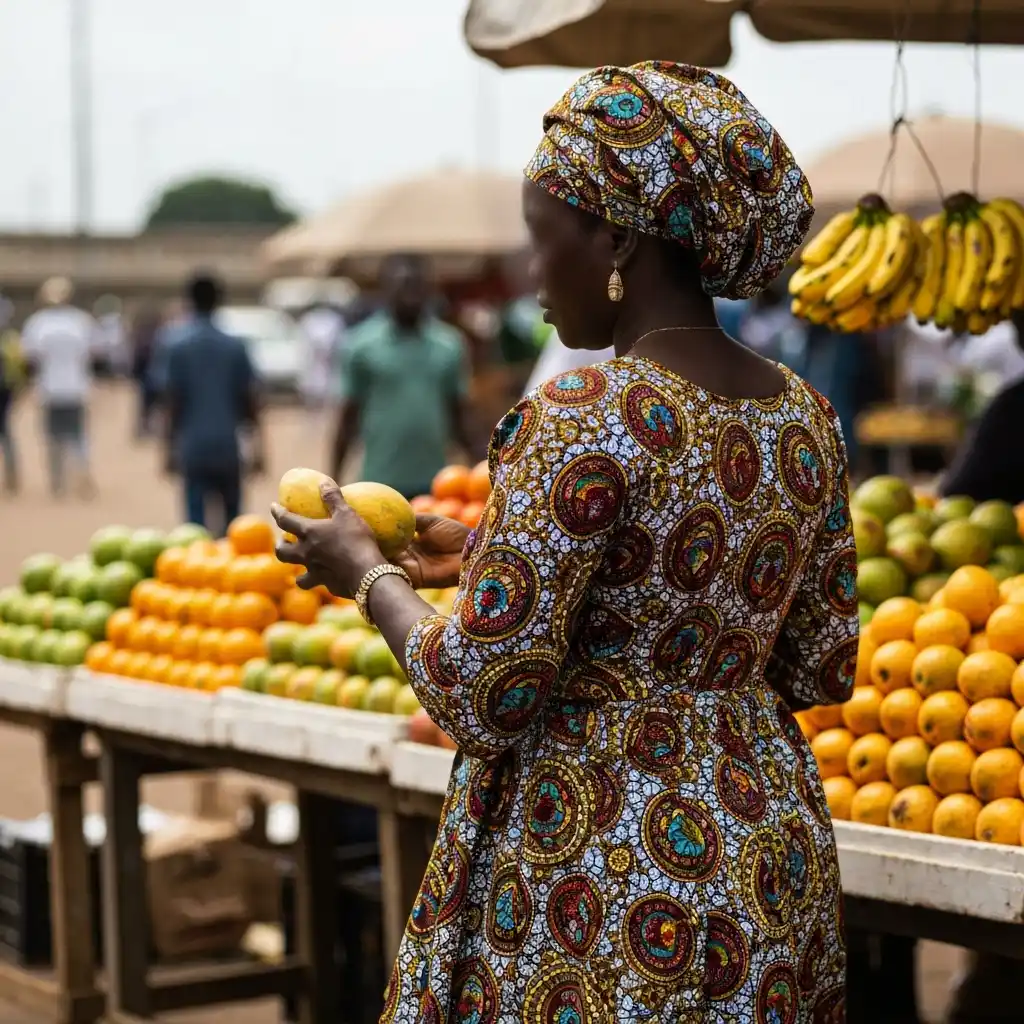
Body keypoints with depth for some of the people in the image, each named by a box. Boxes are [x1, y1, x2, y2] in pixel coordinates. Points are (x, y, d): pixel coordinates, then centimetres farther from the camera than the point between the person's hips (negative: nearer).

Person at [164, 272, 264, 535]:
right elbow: (249, 398, 3)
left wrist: (171, 447, 1)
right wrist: (257, 444, 9)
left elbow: (173, 401, -4)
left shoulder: (178, 346, -3)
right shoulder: (235, 346, 2)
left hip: (193, 447, -2)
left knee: (197, 517, -1)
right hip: (227, 445, 2)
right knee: (231, 516, 11)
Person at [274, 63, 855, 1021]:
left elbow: (481, 698, -19)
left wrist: (364, 571, 1)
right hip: (777, 870, 7)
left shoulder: (586, 415, -19)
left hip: (599, 881, -7)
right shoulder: (804, 415, 3)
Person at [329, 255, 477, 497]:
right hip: (382, 484, -3)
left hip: (434, 484, 3)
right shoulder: (360, 345, -1)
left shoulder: (450, 345, 7)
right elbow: (348, 416, 1)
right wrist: (333, 480, -2)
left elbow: (458, 413, 13)